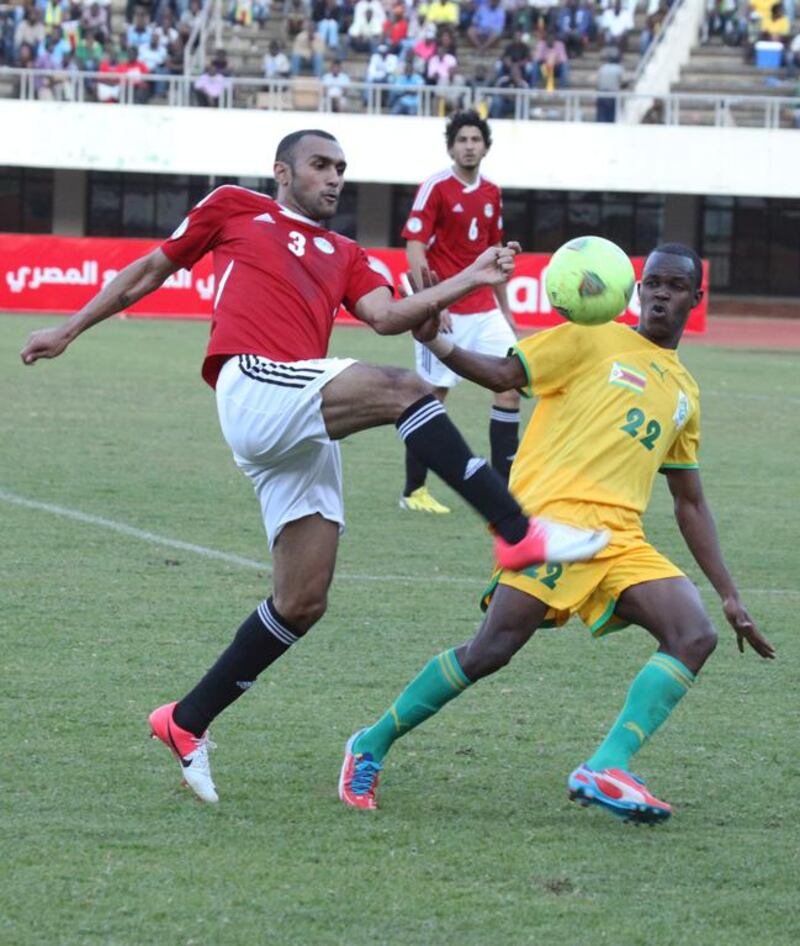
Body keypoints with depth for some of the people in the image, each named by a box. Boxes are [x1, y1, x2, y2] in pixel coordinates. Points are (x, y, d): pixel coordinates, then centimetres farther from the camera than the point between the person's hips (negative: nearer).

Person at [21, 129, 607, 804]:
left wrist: (468, 282, -2)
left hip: (306, 435, 7)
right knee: (400, 389, -28)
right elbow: (152, 270, 25)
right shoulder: (234, 210, 18)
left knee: (302, 603, 2)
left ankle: (188, 723, 14)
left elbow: (386, 316, 11)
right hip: (255, 387, -7)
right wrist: (69, 331, 28)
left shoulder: (343, 255, 28)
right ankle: (519, 533, -36)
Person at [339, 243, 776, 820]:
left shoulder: (685, 394, 27)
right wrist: (439, 344, -14)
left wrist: (729, 595, 24)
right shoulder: (594, 340, 12)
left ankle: (606, 769, -25)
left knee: (696, 636, -16)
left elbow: (691, 505, 29)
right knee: (493, 649, -17)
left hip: (621, 536, 6)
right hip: (555, 511, -6)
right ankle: (372, 746, 1)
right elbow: (504, 374, 4)